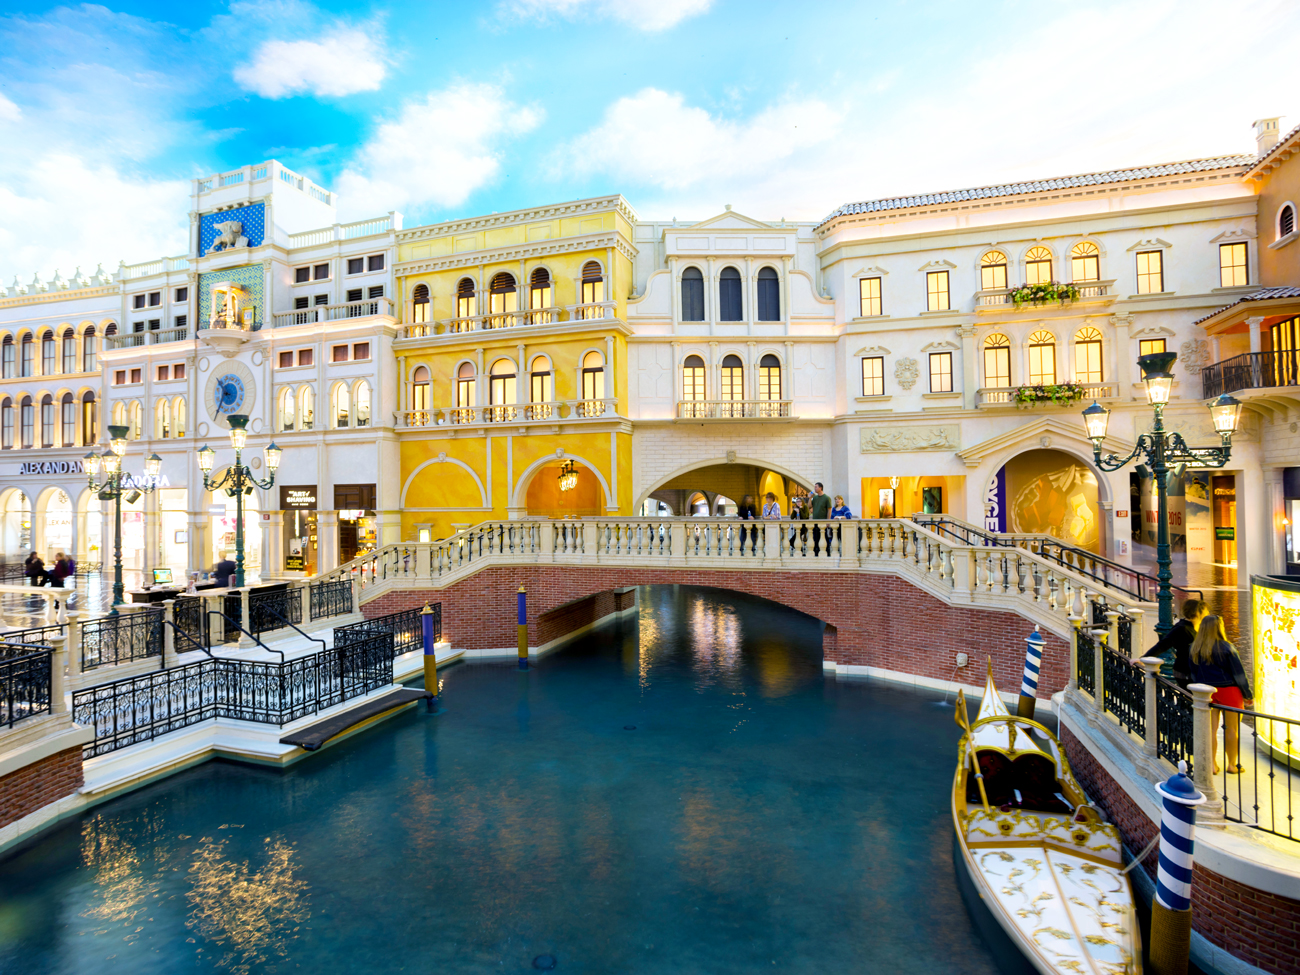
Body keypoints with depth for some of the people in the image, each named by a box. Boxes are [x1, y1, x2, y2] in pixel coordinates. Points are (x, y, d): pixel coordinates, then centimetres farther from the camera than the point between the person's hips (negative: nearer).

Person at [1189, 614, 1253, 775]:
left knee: (1211, 729, 7)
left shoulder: (1195, 649, 1)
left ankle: (1212, 764, 10)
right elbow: (1239, 673, -6)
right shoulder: (1226, 648, -12)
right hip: (1228, 691, -3)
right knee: (1231, 729, 8)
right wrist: (1248, 695, 5)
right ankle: (1232, 764, 17)